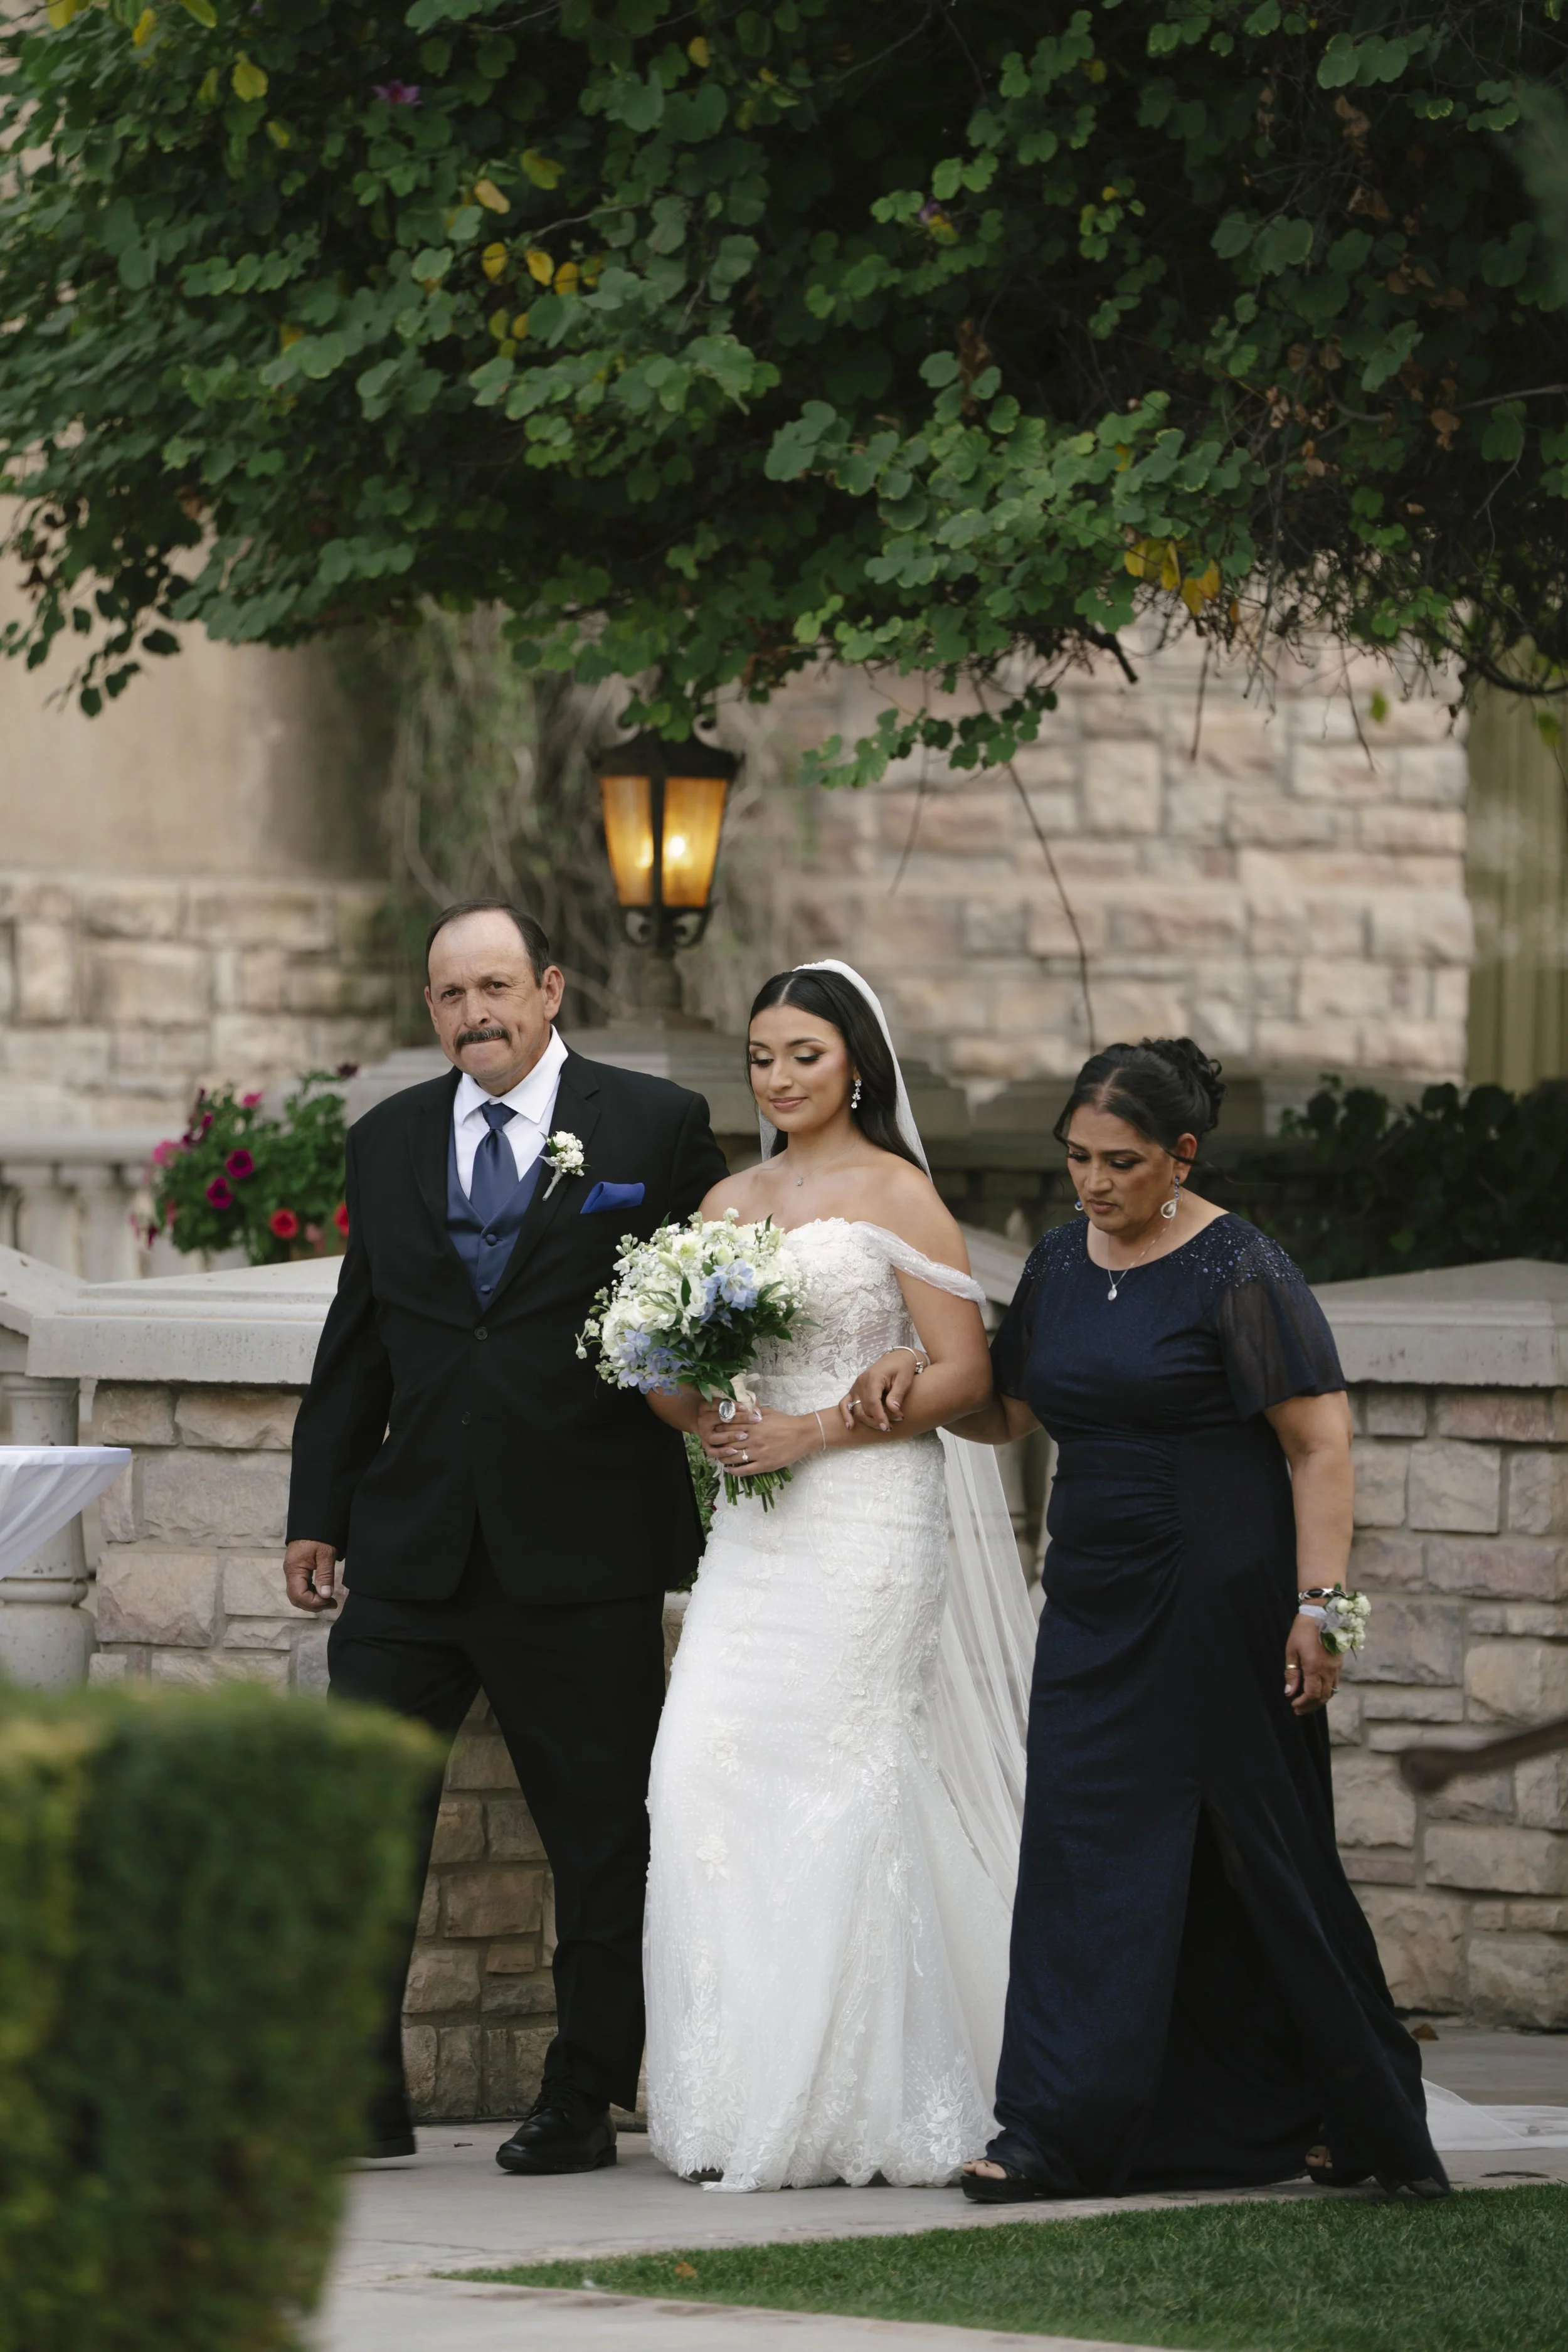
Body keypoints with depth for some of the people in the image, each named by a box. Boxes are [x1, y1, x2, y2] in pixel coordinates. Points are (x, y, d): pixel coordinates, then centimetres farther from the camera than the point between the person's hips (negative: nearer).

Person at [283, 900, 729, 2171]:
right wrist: (320, 1513, 14)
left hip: (584, 1550, -3)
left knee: (603, 1835, 4)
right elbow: (358, 1341, 16)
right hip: (412, 1550, 3)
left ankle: (584, 2102, 13)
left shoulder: (656, 1126, 0)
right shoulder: (389, 1141, 12)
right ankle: (359, 2098, 6)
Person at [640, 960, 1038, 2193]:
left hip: (867, 1517, -6)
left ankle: (853, 2104, -3)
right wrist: (697, 1407, -4)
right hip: (754, 1524, 6)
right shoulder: (730, 1202, 16)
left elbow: (965, 1371, -7)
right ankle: (741, 2102, -3)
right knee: (708, 1777, -7)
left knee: (841, 1785, -8)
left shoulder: (895, 1194, -2)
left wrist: (814, 1430, -15)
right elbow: (683, 1380, 21)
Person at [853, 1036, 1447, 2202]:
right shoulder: (1061, 1265, 10)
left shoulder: (1240, 1273, -11)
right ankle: (1064, 2136, 3)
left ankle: (1363, 2121, 17)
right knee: (1087, 1858, 0)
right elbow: (1008, 1413, 22)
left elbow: (1321, 1445, -14)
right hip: (1099, 1610, 6)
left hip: (1220, 1612, -6)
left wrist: (1317, 1604, -20)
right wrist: (917, 1387, 4)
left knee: (1253, 1859, 1)